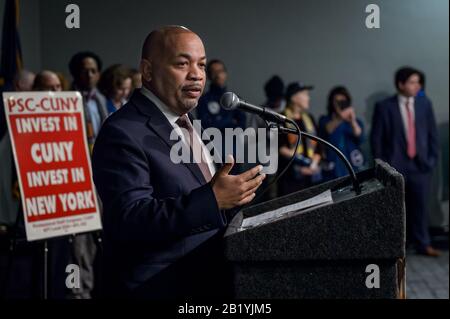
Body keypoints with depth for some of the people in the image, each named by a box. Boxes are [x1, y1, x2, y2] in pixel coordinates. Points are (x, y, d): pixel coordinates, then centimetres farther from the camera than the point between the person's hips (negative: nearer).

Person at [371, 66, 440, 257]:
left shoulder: (424, 104, 7)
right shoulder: (384, 107, -3)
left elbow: (432, 133, 10)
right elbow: (376, 138, -2)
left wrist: (432, 158, 3)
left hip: (420, 164, 3)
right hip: (394, 165, -3)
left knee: (420, 206, 5)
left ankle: (422, 244, 15)